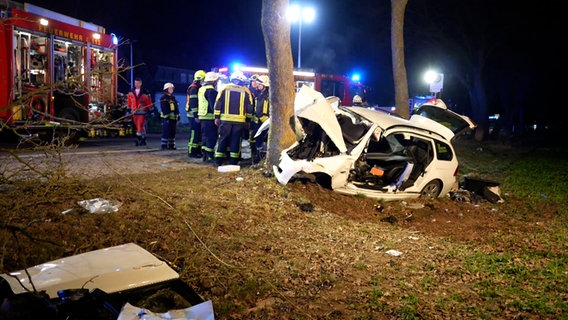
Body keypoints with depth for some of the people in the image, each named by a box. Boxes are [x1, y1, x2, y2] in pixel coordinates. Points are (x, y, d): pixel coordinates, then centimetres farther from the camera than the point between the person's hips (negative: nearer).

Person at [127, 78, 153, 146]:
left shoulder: (145, 92, -4)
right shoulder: (131, 92, 9)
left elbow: (149, 102, -1)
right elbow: (128, 101, 15)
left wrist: (150, 110, -1)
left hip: (142, 111, -5)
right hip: (134, 112, 5)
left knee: (140, 126, -15)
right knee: (137, 126, 10)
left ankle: (138, 139, -16)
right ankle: (143, 140, 20)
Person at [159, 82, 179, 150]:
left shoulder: (173, 97, 19)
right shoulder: (163, 98, -6)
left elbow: (176, 108, 22)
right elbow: (164, 109, -15)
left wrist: (178, 115, 16)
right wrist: (166, 116, -21)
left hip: (173, 117, 8)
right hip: (166, 118, -8)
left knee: (173, 132, 10)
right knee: (166, 132, -9)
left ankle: (171, 145, 17)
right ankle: (164, 145, -5)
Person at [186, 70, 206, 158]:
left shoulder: (199, 88, 18)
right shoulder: (193, 88, -13)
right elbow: (193, 103, -20)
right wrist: (196, 116, -24)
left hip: (198, 115, 10)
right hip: (194, 115, -10)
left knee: (199, 133, 12)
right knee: (194, 133, -8)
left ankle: (198, 151, 18)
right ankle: (192, 152, -3)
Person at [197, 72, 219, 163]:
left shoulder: (201, 89, 17)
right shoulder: (211, 90, -14)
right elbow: (213, 105, -20)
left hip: (202, 116, 10)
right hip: (210, 117, -10)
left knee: (205, 136, 14)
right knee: (211, 137, -6)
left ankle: (205, 155, 18)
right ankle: (210, 157, -5)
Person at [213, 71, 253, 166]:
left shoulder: (225, 88, 6)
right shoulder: (245, 91, 6)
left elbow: (218, 104, 4)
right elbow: (249, 107, 6)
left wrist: (217, 117, 7)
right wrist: (248, 121, 12)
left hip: (225, 119, 1)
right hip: (240, 120, 0)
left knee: (223, 139, 7)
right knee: (236, 140, 5)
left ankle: (218, 160, 9)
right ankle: (233, 161, 7)